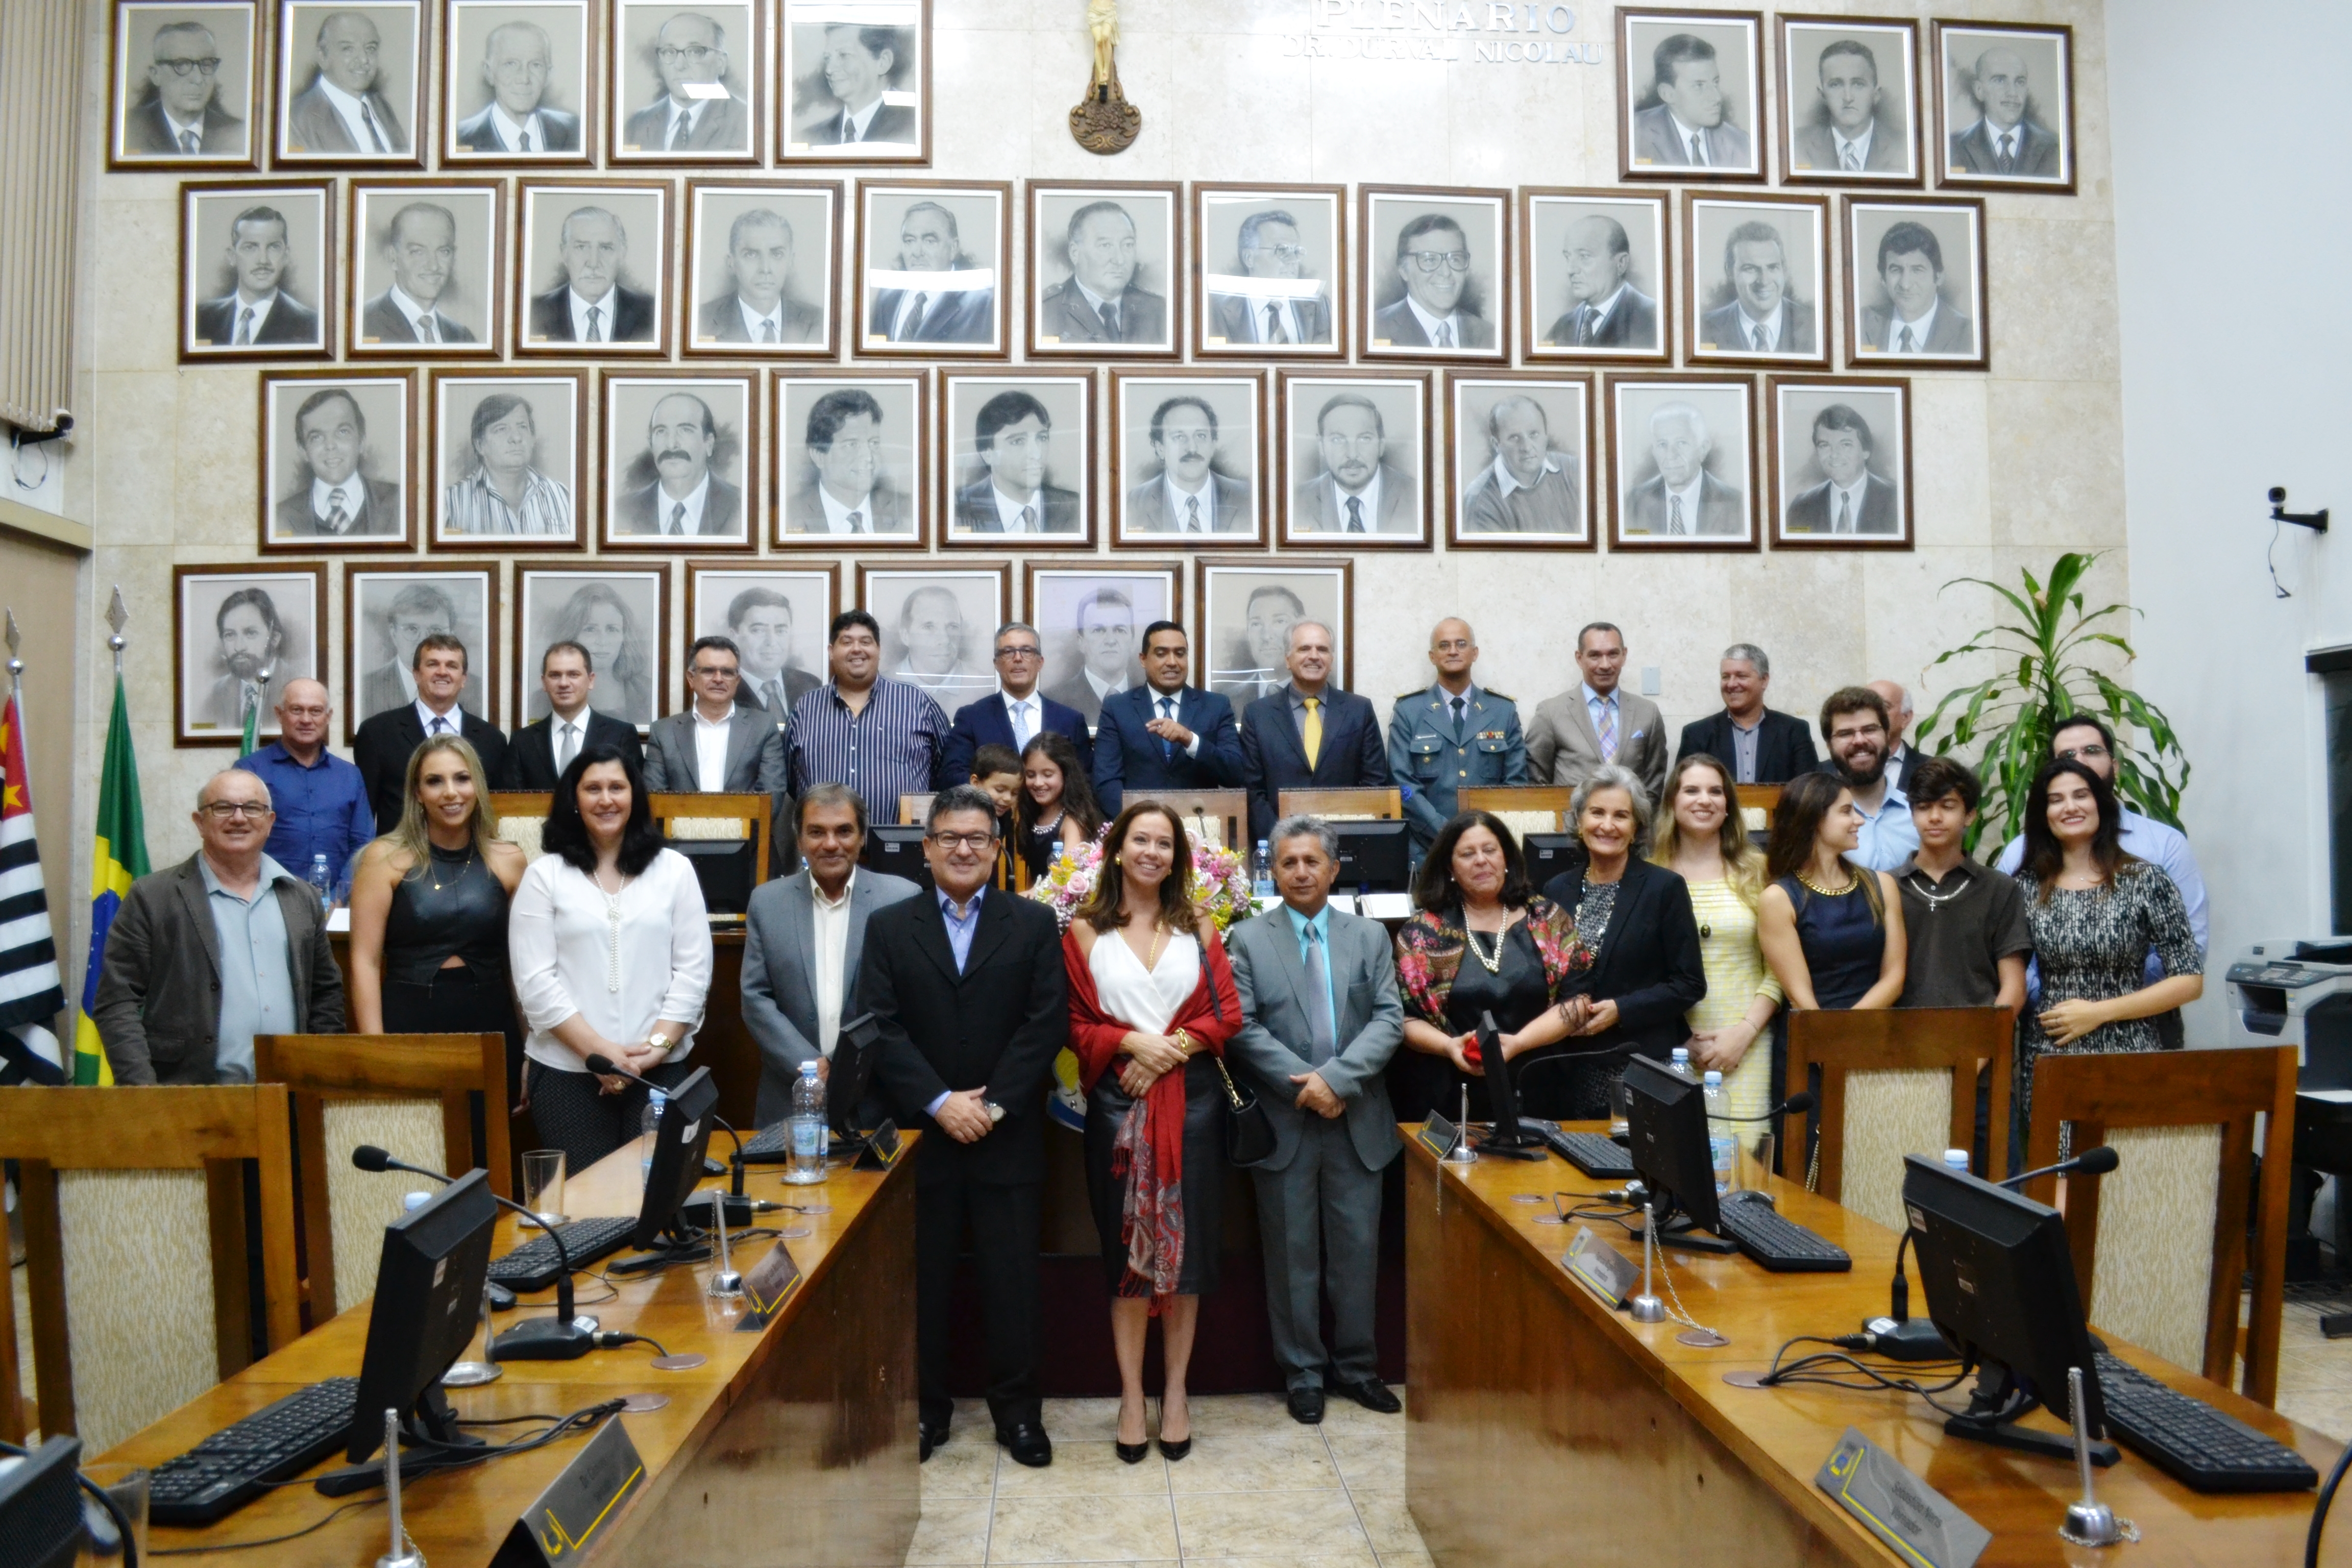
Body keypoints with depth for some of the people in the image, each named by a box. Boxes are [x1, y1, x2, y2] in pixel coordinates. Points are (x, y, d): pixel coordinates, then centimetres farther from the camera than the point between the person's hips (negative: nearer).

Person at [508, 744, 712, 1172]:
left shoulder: (675, 870, 7)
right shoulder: (544, 875, 3)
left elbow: (693, 971, 3)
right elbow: (536, 981, -3)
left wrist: (656, 1047, -8)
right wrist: (599, 1051, -11)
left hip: (660, 1070, 1)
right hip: (567, 1072, -1)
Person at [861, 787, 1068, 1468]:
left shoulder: (1034, 923, 4)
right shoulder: (888, 927, 6)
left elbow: (1047, 1023, -4)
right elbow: (880, 1028, -3)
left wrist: (992, 1105, -11)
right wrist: (939, 1102, -12)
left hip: (1008, 1136, 0)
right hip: (921, 1134, 1)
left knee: (1012, 1278, 5)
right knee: (924, 1278, 8)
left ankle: (1018, 1410, 20)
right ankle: (926, 1408, 23)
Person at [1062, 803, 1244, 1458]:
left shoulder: (1199, 929, 10)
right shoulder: (1085, 931, 5)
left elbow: (1227, 1012, 3)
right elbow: (1075, 1024, 1)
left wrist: (1175, 1047, -11)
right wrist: (1131, 1042, -15)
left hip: (1191, 1101, 1)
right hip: (1119, 1102, -1)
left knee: (1186, 1243, 5)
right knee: (1127, 1247, 2)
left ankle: (1176, 1390, 18)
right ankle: (1131, 1394, 14)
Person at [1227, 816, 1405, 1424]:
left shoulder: (1370, 936, 7)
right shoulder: (1248, 939, 1)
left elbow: (1389, 1019, -3)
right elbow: (1242, 1028, -7)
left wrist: (1337, 1077, -16)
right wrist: (1302, 1084, -16)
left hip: (1358, 1121, 2)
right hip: (1283, 1122, -2)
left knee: (1358, 1249, 10)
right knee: (1293, 1255, 8)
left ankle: (1357, 1365, 26)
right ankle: (1302, 1372, 22)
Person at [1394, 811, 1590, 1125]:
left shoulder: (1546, 919, 5)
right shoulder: (1424, 931, 2)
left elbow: (1577, 997, 0)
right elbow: (1402, 1015, 1)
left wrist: (1518, 1043, -13)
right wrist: (1448, 1045, -16)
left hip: (1536, 1091, 1)